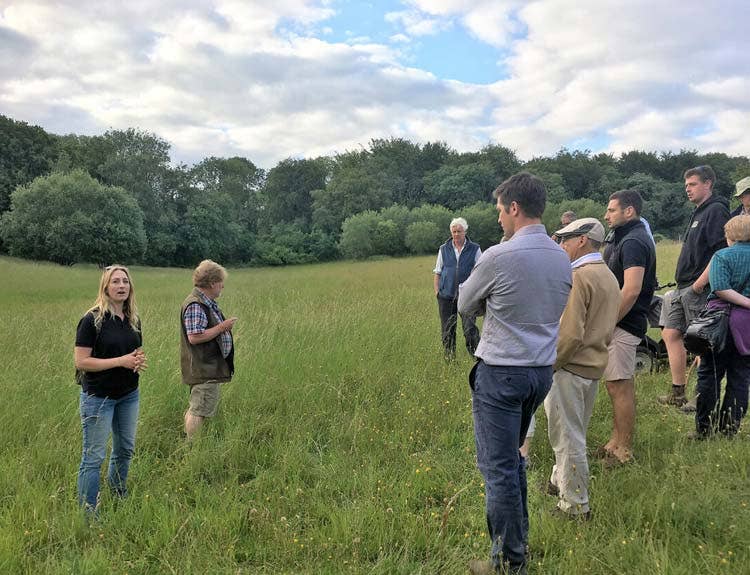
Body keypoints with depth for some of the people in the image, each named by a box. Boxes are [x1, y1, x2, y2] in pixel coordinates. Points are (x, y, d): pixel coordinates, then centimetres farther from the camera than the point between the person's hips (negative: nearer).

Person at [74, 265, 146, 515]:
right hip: (99, 397, -6)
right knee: (93, 457, 2)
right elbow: (81, 361, -17)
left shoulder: (133, 319, 5)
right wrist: (120, 361, -22)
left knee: (125, 449, 18)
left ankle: (119, 494, 39)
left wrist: (140, 361, -6)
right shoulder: (92, 319, -14)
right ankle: (87, 511, 15)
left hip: (129, 395, 6)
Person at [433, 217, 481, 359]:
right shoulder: (444, 249, 11)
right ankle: (449, 355, 21)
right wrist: (436, 290, 4)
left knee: (470, 328, -11)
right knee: (447, 329, 8)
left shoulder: (474, 249, 6)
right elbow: (437, 272, 15)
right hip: (446, 295, 3)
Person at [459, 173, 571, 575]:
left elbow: (465, 305, -3)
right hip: (543, 370, 8)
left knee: (498, 467, 3)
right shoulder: (562, 258, 4)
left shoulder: (498, 256, -17)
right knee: (512, 457, 23)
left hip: (500, 373, -8)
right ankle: (516, 541, 35)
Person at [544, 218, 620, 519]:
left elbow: (569, 334, -24)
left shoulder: (578, 277, -19)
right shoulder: (609, 276, 11)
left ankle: (575, 506, 11)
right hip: (595, 366, 10)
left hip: (570, 369, -10)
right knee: (574, 431, 21)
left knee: (567, 436, 1)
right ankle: (560, 481, 38)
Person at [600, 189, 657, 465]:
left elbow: (631, 290, -26)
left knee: (620, 387, -2)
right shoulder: (622, 239, 16)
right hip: (617, 322, 10)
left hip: (624, 325, -10)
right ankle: (616, 441, 29)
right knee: (617, 385, 17)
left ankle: (623, 451, 9)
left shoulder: (633, 242, -16)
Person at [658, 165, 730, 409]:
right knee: (671, 334, 9)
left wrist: (699, 284, -22)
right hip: (683, 288, 10)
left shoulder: (717, 210, -10)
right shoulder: (698, 213, 20)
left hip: (699, 289, -10)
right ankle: (678, 393, 17)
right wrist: (682, 283, 17)